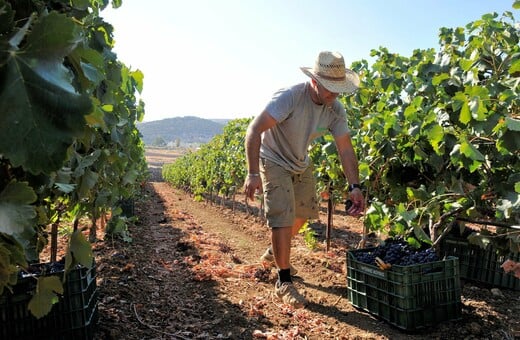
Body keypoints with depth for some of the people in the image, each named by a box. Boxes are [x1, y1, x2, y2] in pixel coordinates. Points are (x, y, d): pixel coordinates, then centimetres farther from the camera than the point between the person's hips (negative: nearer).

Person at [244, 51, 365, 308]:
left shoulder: (335, 109, -13)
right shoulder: (289, 97, -31)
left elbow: (345, 149, -11)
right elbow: (254, 130, -33)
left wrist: (354, 186, -22)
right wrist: (252, 173, -39)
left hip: (301, 164, 7)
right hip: (273, 161, -7)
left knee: (303, 213, 16)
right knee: (283, 217, -15)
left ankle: (274, 253, 41)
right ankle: (284, 282, -1)